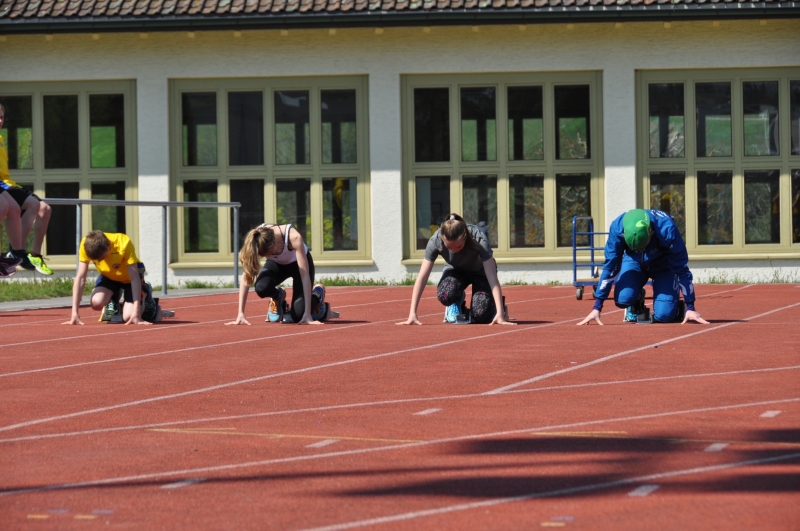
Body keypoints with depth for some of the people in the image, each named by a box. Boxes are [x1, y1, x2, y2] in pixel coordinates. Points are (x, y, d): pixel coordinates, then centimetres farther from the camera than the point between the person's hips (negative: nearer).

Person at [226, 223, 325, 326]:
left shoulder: (293, 237, -40)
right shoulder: (256, 240, -33)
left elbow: (305, 276, -38)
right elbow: (246, 276, -31)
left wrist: (307, 315, -41)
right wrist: (240, 314, -37)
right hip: (277, 263, 2)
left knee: (298, 315, -17)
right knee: (261, 287, -31)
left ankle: (317, 294, 17)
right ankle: (278, 297, 6)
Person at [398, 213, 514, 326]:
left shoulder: (479, 239, -37)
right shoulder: (435, 240, -32)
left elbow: (492, 277, -39)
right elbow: (422, 277, -30)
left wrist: (500, 314, -47)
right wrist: (412, 314, -36)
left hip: (480, 271, -2)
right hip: (456, 270, 2)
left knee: (480, 316, -24)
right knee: (444, 295, -33)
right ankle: (457, 301, 4)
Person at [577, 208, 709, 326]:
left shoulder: (667, 229, -38)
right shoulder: (617, 228, -33)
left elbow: (682, 270, -27)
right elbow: (609, 267, -23)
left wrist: (690, 307, -25)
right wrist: (597, 308, -22)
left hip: (663, 263, -2)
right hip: (634, 261, 2)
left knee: (664, 315, -19)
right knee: (623, 298, -25)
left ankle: (676, 305, 16)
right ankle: (636, 303, 10)